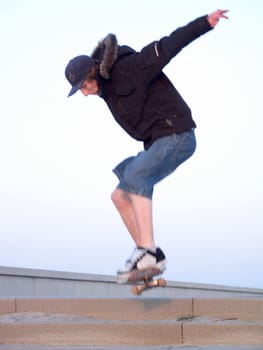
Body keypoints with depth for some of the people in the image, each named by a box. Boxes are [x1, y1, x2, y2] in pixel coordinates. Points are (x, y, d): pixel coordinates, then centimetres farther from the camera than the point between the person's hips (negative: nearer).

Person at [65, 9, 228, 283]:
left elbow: (170, 45, -18)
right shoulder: (108, 87, 11)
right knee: (120, 196, 5)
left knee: (134, 176, -30)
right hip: (158, 142, 10)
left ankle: (147, 250, -33)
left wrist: (206, 22, -21)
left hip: (177, 136, -10)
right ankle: (149, 256, 7)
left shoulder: (129, 68, -15)